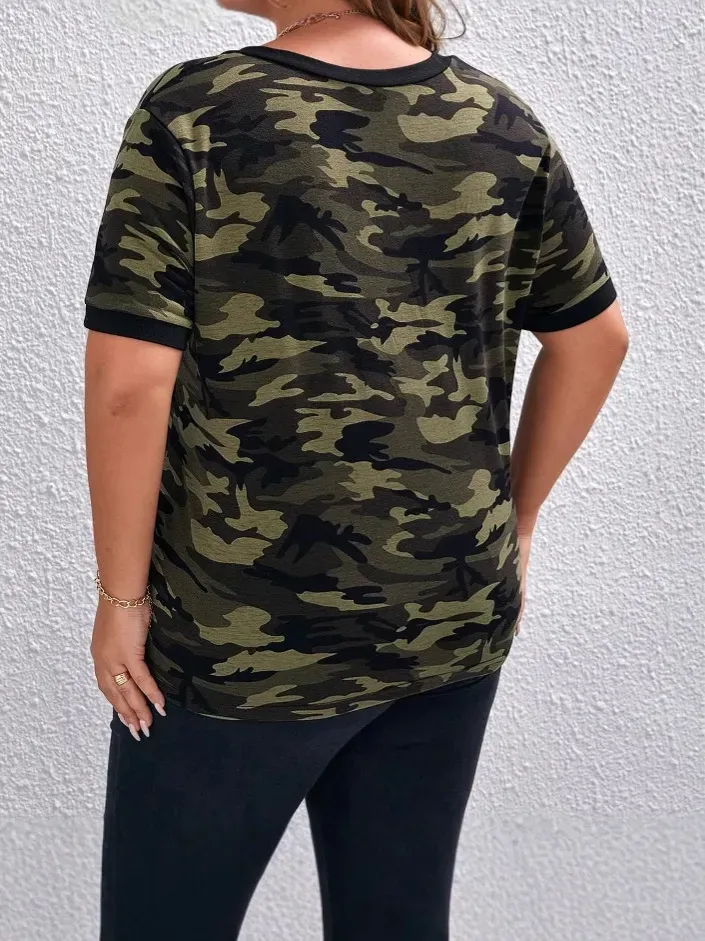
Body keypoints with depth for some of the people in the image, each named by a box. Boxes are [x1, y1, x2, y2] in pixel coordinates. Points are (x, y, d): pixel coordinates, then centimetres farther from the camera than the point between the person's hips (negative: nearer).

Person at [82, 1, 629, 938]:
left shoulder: (192, 113, -12)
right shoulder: (502, 121, 2)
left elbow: (129, 381, -17)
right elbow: (595, 338, 9)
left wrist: (122, 596, -5)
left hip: (247, 639, -4)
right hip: (457, 622, 5)